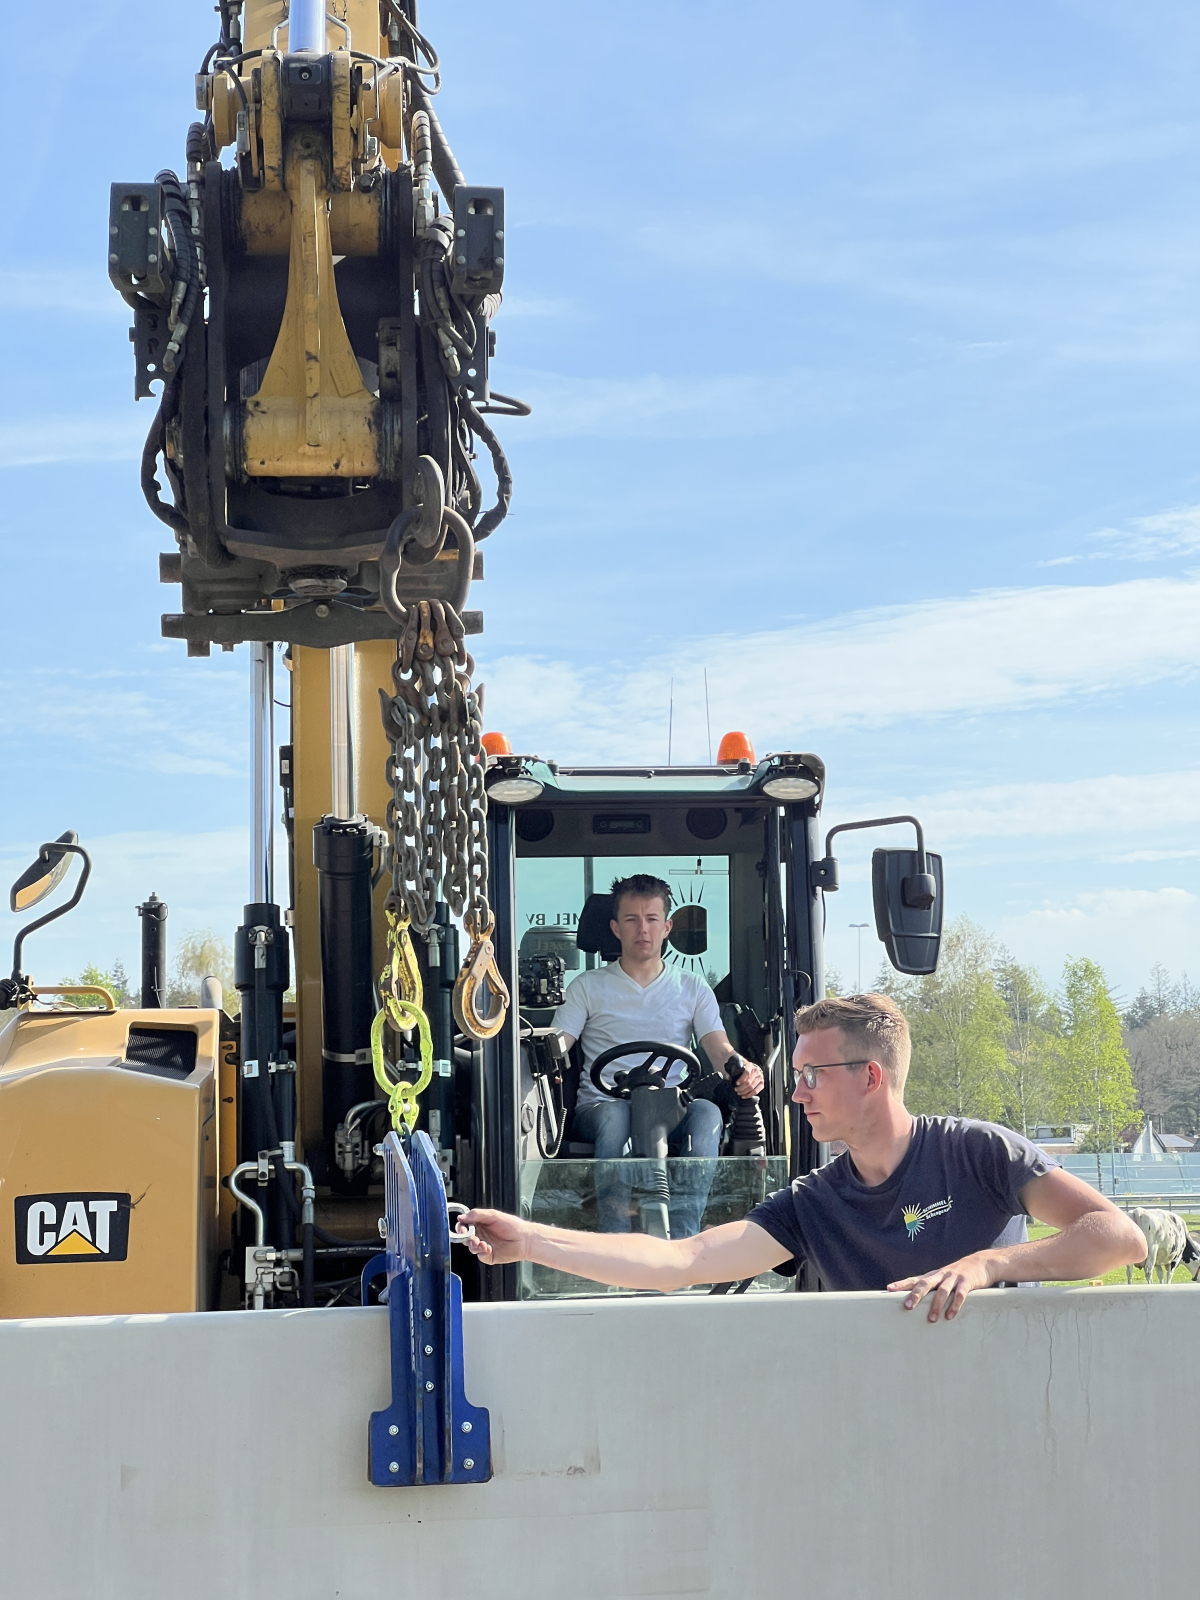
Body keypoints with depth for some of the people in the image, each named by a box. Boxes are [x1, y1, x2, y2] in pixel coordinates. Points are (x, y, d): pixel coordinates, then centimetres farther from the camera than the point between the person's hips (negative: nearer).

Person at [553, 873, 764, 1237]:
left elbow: (719, 1049, 6)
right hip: (600, 1108, -1)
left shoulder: (692, 989, 19)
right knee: (616, 1114, -39)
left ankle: (680, 1242, -44)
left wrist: (742, 1069, -20)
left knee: (706, 1112, -34)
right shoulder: (588, 987, 16)